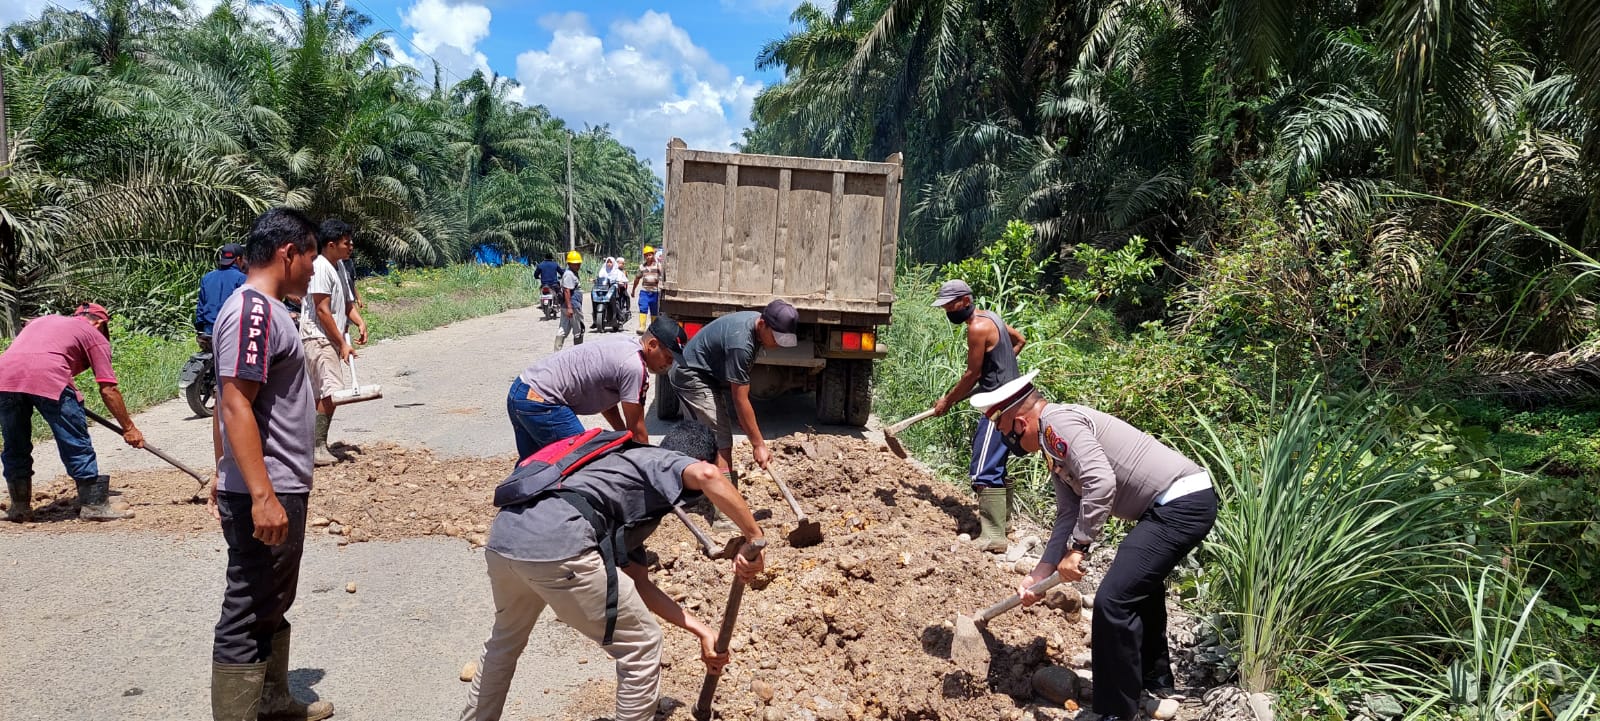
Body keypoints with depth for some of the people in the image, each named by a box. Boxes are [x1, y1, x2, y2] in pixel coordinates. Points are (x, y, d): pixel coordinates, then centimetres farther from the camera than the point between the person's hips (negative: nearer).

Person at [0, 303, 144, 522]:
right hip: (48, 377, -5)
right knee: (76, 444, 6)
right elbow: (108, 389, 12)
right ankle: (93, 504, 9)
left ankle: (19, 506, 28)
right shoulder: (95, 335, 20)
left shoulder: (42, 320, 37)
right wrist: (129, 428, 17)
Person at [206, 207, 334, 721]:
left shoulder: (257, 307, 14)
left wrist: (224, 475, 24)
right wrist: (262, 496, -28)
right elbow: (235, 406, -24)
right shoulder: (256, 311, -17)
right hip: (266, 496, -11)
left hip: (275, 490, 11)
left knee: (272, 608, 21)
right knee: (248, 620, -2)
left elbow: (227, 404, 19)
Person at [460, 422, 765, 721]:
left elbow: (641, 587, 32)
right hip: (556, 547, -9)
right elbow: (706, 474, -14)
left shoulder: (631, 499, 36)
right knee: (642, 646, 11)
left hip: (504, 537, 10)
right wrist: (755, 537, -8)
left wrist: (703, 631, 30)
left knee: (506, 638, 39)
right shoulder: (662, 460, 13)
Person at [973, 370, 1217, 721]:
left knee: (1113, 599, -13)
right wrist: (1040, 573, 9)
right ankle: (1155, 678, 49)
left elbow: (1100, 484, -28)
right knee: (1140, 584, 30)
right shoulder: (1056, 448, 16)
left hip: (1182, 503, -11)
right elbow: (1068, 516, 14)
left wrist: (1077, 547, -22)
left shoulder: (1058, 421, -15)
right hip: (1184, 501, 11)